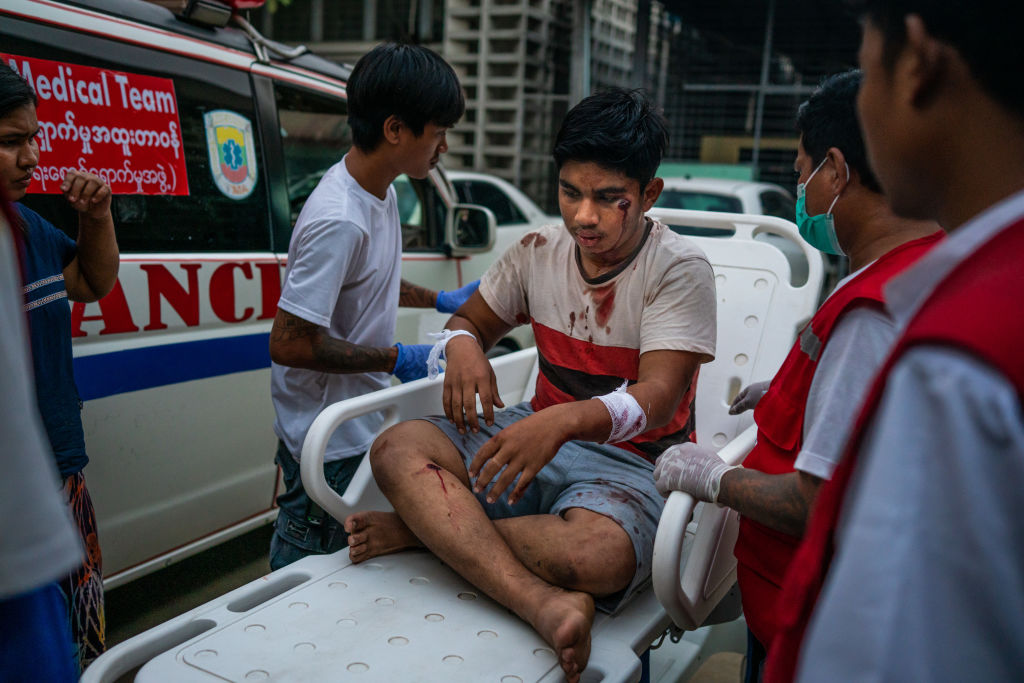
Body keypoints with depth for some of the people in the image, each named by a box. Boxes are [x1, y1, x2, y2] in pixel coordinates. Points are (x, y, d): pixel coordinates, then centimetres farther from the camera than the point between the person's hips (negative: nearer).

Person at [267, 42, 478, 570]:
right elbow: (289, 343, -27)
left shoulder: (379, 191, 4)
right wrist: (397, 359, -19)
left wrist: (441, 300, 16)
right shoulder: (339, 221, -27)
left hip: (358, 427, 9)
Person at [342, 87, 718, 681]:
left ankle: (428, 526, -15)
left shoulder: (679, 270, -10)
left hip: (632, 464, -4)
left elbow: (657, 399, -20)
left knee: (594, 556, -40)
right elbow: (472, 320, 18)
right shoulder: (539, 251, 6)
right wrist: (464, 345, -9)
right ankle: (547, 606, -36)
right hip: (537, 438, 5)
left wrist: (564, 420, -40)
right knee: (397, 448, -21)